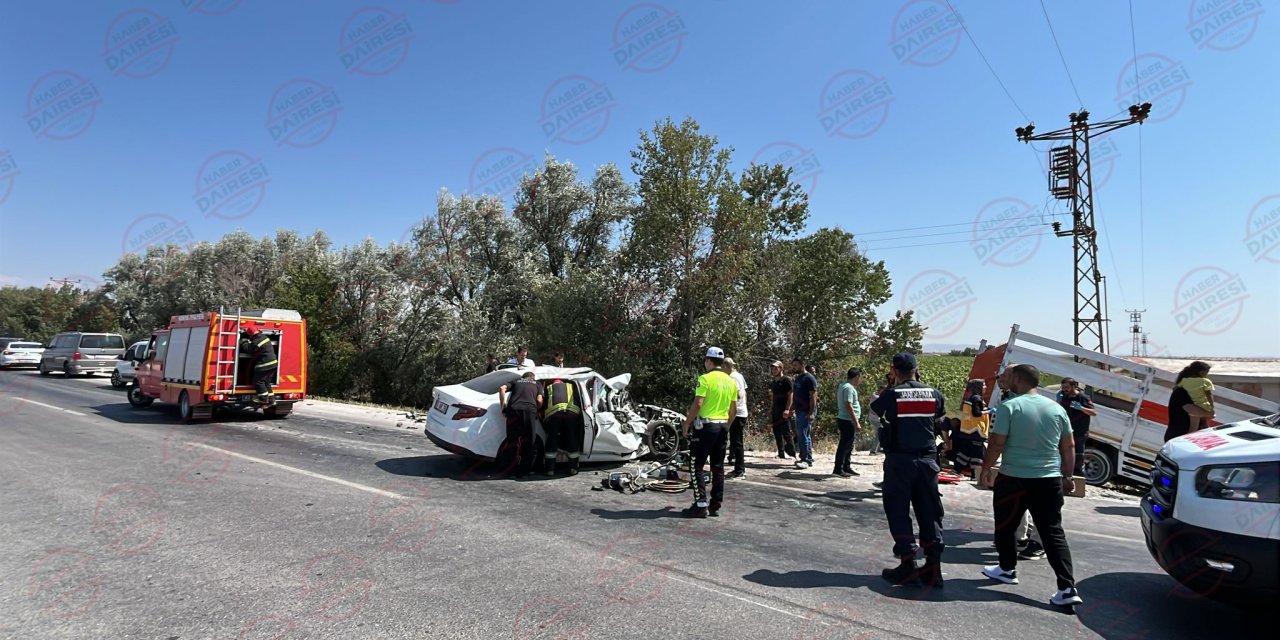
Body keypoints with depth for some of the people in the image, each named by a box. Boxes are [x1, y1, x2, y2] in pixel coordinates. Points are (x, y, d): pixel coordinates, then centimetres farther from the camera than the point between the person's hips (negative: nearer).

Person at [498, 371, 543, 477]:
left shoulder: (516, 382, 28)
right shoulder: (537, 384, 26)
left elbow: (502, 388, 10)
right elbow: (539, 401, 11)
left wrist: (503, 406, 13)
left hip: (514, 410, 0)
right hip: (530, 411, 0)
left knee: (513, 440, 6)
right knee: (529, 443, 7)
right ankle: (525, 471, 7)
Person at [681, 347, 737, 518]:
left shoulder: (705, 379, -12)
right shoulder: (731, 381, 10)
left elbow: (697, 404, -18)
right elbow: (732, 408, 14)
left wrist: (687, 424, -10)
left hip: (705, 425, -7)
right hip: (723, 426, 7)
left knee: (698, 466, 0)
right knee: (718, 467, 11)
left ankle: (701, 505, -4)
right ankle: (716, 505, 15)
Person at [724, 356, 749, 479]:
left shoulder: (732, 377, -15)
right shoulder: (739, 375, 15)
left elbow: (738, 395, -22)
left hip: (736, 413, -10)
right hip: (742, 412, 10)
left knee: (736, 442, -5)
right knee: (737, 442, 15)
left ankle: (739, 470, -1)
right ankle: (740, 469, 20)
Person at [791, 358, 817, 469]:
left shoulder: (809, 378, -11)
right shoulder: (797, 378, 16)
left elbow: (813, 396, -16)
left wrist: (811, 413, -21)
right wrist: (792, 409, 19)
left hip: (806, 412, -9)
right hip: (799, 411, 9)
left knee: (803, 435, -10)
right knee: (804, 435, 12)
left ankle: (806, 460, -6)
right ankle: (808, 459, 19)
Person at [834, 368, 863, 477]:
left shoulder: (842, 386, 15)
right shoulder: (849, 388, -16)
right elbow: (849, 406, -22)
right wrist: (856, 422, -20)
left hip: (843, 419, 10)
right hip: (847, 420, -10)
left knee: (848, 446, 15)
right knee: (845, 445, -6)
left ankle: (847, 468, 22)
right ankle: (838, 469, -2)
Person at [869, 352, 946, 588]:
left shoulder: (891, 394, -8)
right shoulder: (933, 393, 1)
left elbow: (875, 410, 11)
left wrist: (875, 399, 29)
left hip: (899, 460, -3)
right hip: (927, 460, 4)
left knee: (898, 512, 4)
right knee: (929, 513, 10)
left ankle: (908, 566, 2)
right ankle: (933, 567, 10)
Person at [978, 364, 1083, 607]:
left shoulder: (1009, 407, -10)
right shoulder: (1056, 408, 6)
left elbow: (997, 444, -12)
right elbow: (1069, 447, 11)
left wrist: (985, 468, 1)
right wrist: (1067, 476, 21)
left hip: (1014, 479, -4)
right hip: (1050, 480, 5)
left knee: (1005, 526, 15)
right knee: (1054, 533, 7)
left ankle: (1007, 569, 30)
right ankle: (1067, 588, 0)